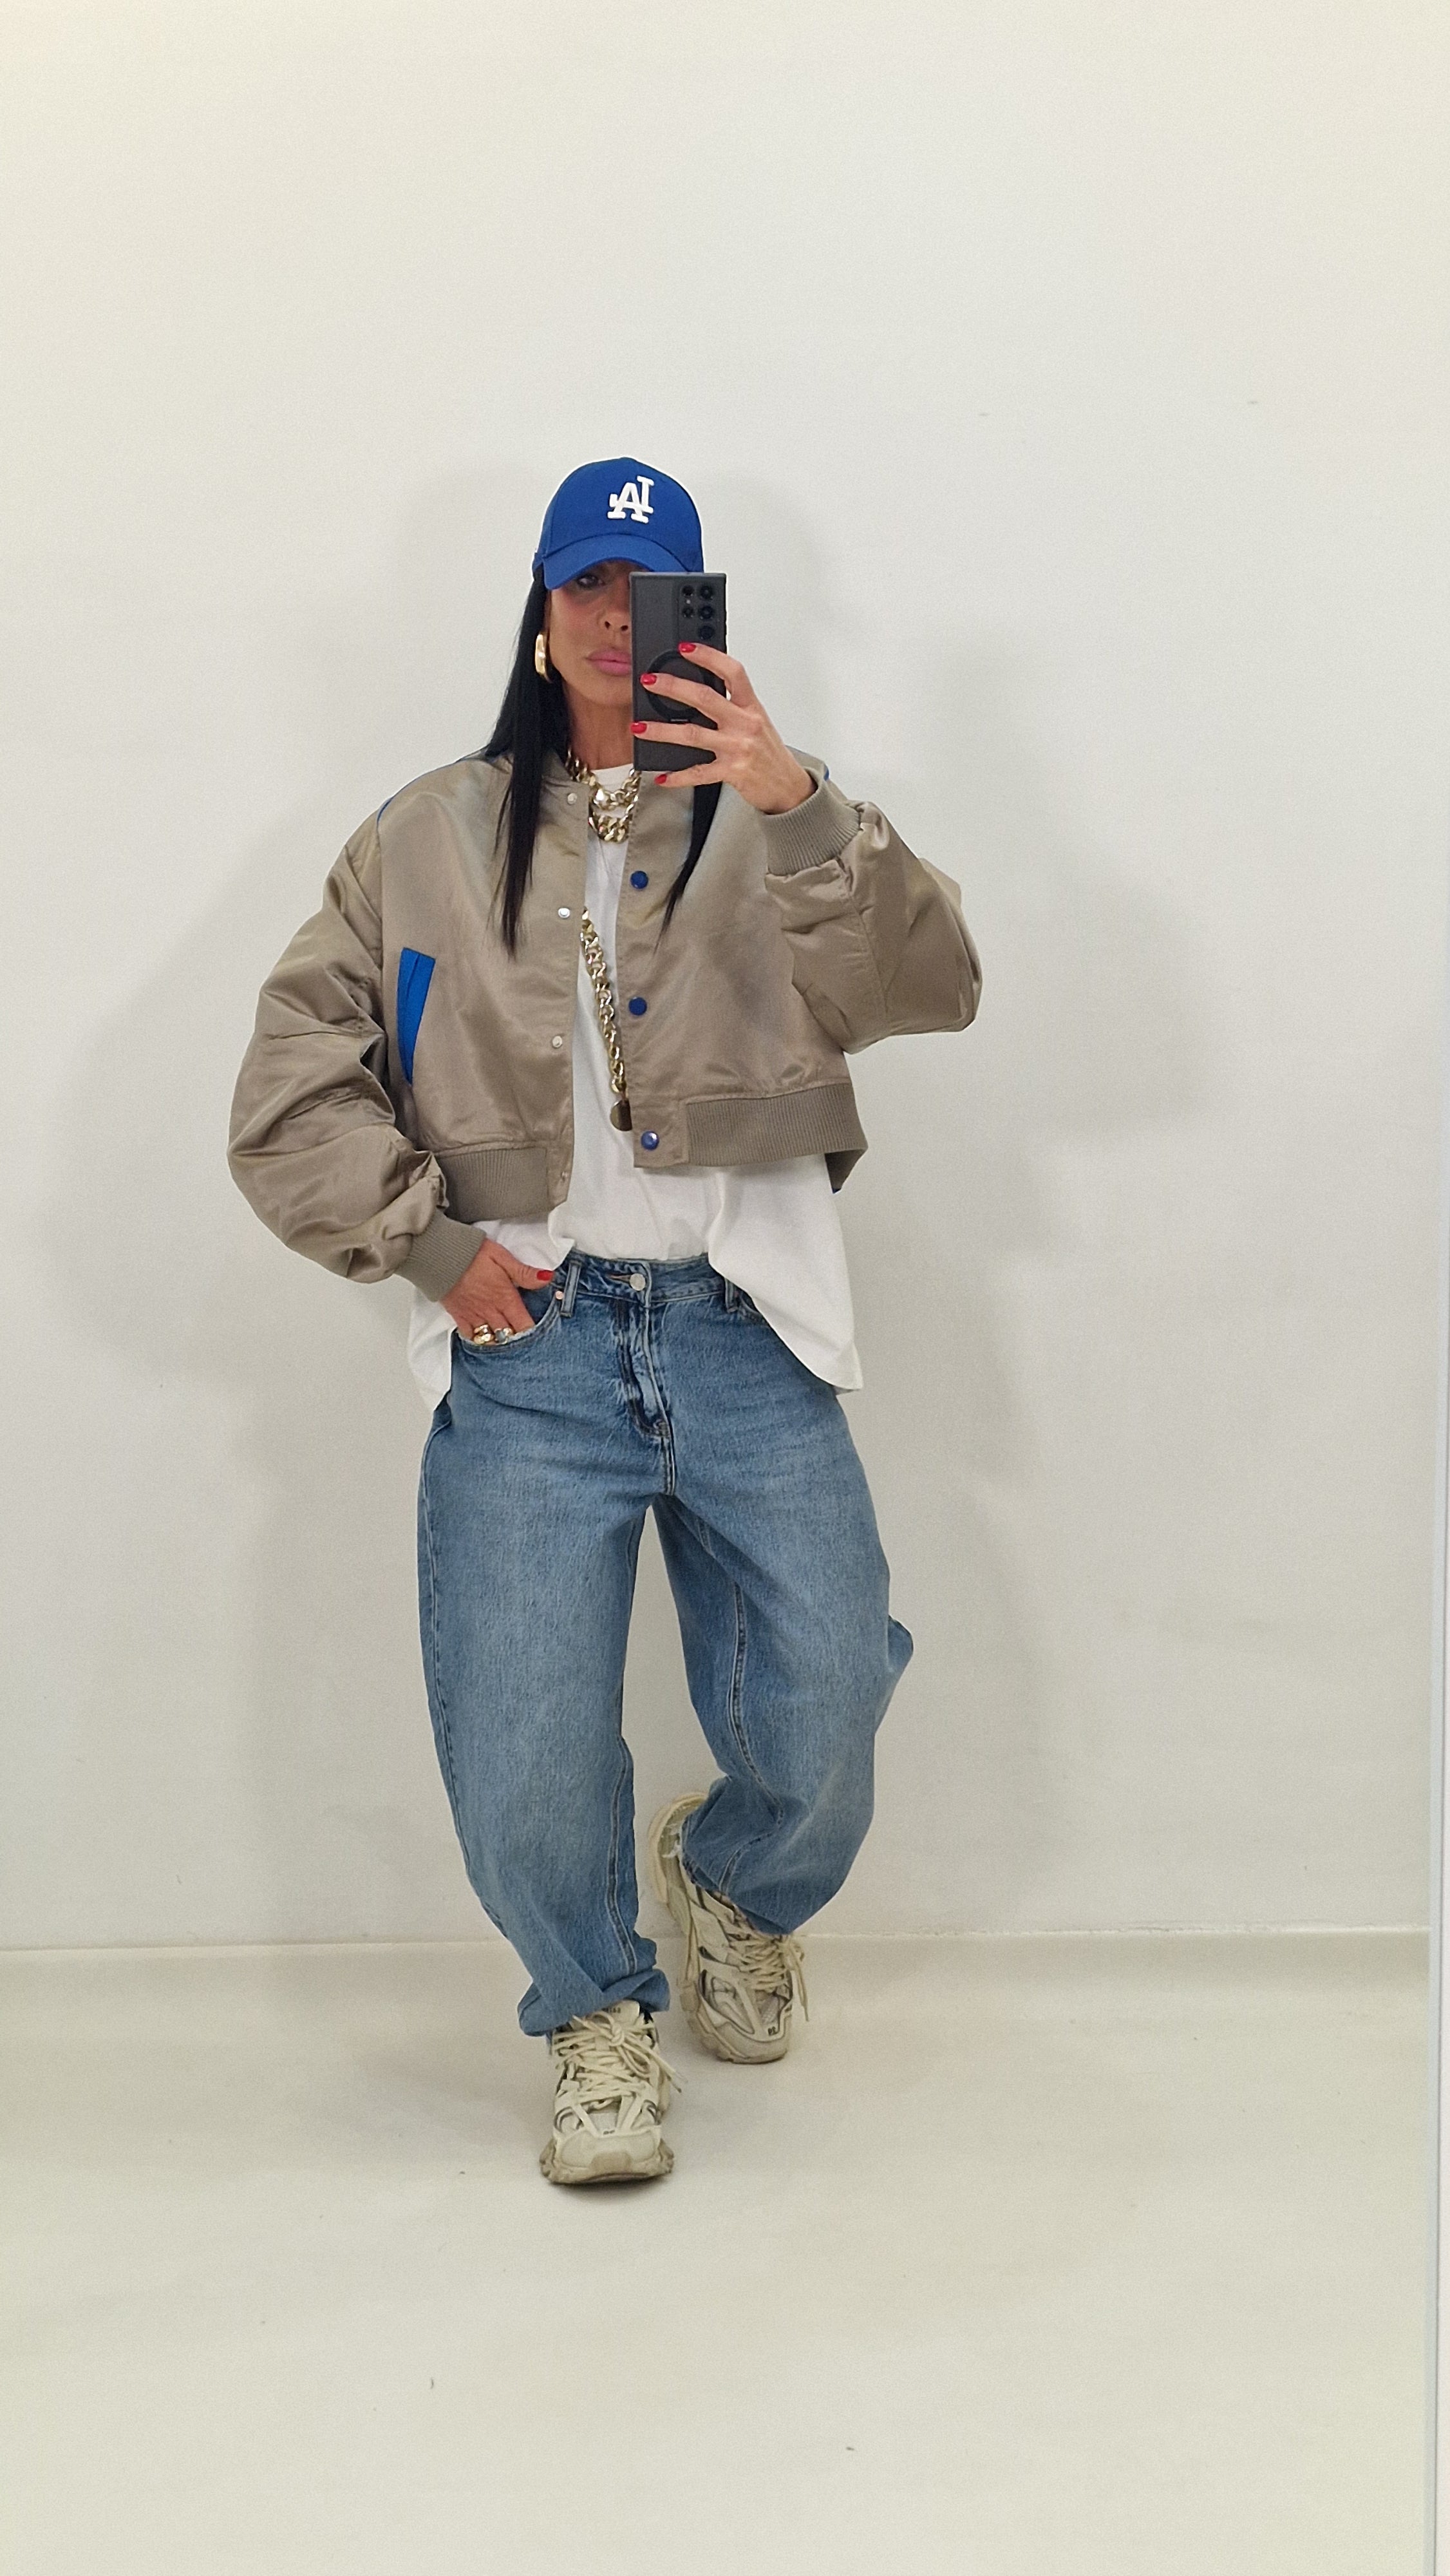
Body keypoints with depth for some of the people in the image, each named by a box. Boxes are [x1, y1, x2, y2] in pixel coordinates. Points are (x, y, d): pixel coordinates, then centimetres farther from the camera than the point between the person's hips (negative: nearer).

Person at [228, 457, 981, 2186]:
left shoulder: (775, 832, 11)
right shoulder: (428, 842, 14)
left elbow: (927, 992, -9)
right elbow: (290, 1094, 10)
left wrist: (800, 810, -22)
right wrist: (427, 1243, -2)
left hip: (745, 1335, 0)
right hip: (527, 1343, 0)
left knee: (821, 1731, -3)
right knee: (520, 1767, -6)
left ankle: (734, 1883, 33)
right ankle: (597, 2010, 24)